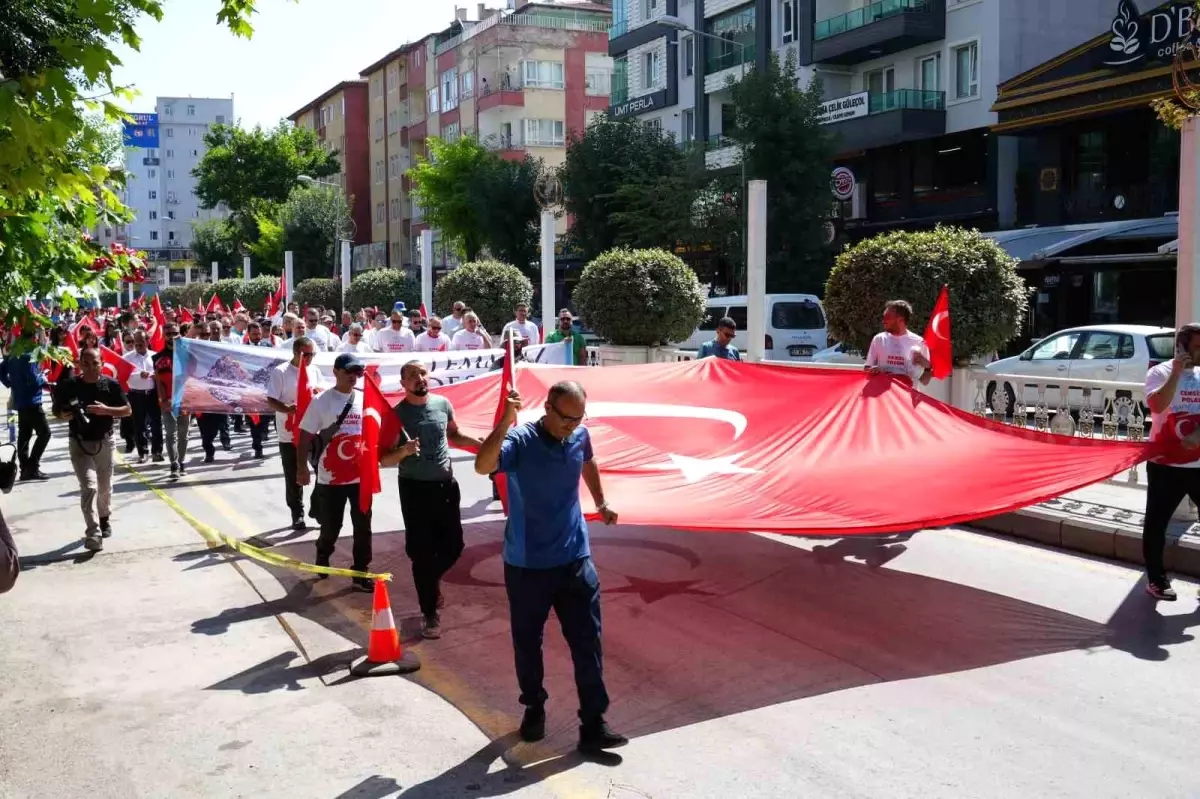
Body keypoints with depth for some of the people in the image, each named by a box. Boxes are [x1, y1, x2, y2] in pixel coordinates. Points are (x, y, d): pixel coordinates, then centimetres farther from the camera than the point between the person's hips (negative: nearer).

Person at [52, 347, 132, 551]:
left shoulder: (111, 384, -5)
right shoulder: (69, 386, -6)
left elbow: (127, 410, -1)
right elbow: (57, 412, 6)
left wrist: (106, 409, -19)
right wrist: (65, 415, -17)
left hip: (105, 441, 2)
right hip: (79, 443, -2)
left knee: (104, 487, 16)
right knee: (89, 487, -15)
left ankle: (104, 518, 43)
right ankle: (93, 534, -17)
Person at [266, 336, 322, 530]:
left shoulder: (315, 371, 6)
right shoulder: (280, 372, -9)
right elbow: (271, 401, -11)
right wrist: (288, 409, -30)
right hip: (289, 433, -4)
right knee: (293, 477, 5)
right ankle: (297, 514, 18)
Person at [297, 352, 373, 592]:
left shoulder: (365, 398, 3)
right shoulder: (321, 401, -7)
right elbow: (305, 436, -5)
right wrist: (302, 468, -8)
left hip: (361, 476, 3)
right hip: (331, 477, -3)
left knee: (363, 527, 6)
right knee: (330, 526, 10)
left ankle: (360, 572, 17)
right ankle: (322, 558, 39)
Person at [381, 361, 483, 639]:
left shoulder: (443, 404, 0)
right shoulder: (396, 414, -11)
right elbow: (383, 460, -8)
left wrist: (481, 443, 5)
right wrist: (403, 451, -28)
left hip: (447, 484, 4)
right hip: (415, 488, -4)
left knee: (453, 545, 11)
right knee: (422, 552, 1)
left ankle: (432, 580, 43)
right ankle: (430, 615, 14)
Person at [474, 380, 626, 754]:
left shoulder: (580, 437, -1)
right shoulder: (520, 441, -18)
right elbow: (482, 466, -39)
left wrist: (601, 504, 33)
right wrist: (506, 421, -43)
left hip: (575, 559, 3)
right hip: (526, 564, -3)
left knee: (587, 643, 1)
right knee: (527, 643, 12)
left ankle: (593, 725, 8)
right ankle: (534, 708, 33)